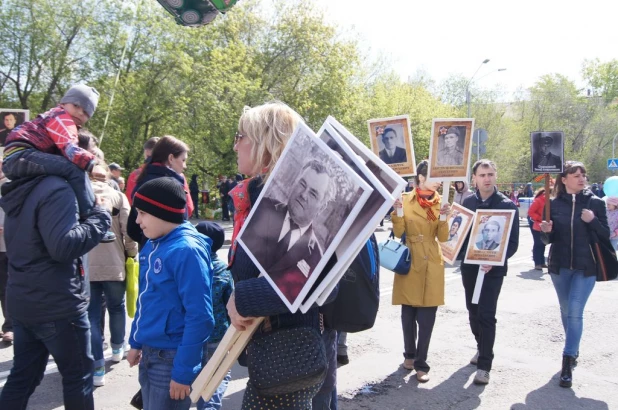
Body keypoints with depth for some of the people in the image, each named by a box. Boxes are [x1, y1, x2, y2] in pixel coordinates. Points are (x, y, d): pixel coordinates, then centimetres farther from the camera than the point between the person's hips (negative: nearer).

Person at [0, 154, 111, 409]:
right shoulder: (57, 189, -19)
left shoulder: (22, 190, 9)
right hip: (58, 305, -8)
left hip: (23, 302, 8)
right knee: (78, 374, 9)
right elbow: (63, 245, -27)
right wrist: (99, 215, -16)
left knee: (23, 376, 16)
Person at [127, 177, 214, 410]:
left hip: (172, 358, -8)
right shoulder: (152, 246, 4)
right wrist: (136, 343, 17)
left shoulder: (187, 250, -22)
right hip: (149, 354, 8)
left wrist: (184, 371, -21)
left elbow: (200, 317, -23)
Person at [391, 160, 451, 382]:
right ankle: (409, 355, 29)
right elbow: (398, 233, -5)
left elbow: (443, 237, 1)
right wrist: (397, 212, -20)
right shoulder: (405, 199, -2)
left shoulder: (440, 202, 5)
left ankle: (421, 364, 11)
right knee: (408, 313, 8)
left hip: (432, 264, 2)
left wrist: (444, 218, -15)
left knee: (427, 316, 1)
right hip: (409, 262, -2)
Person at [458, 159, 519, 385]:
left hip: (493, 267, -4)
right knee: (473, 311, 15)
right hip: (468, 265, 4)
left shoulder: (507, 205, -7)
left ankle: (484, 365, 3)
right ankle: (482, 349, 37)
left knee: (486, 315, -6)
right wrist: (460, 255, -3)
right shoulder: (468, 202, 4)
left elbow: (513, 242, -9)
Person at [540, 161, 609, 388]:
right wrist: (546, 231, -18)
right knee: (566, 311, 15)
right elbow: (548, 240, 4)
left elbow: (606, 235, -1)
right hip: (559, 266, 3)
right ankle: (574, 349, 36)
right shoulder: (554, 204, 0)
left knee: (575, 313, -10)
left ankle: (567, 363, -5)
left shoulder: (595, 202, -3)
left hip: (586, 267, -2)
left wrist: (592, 221, -18)